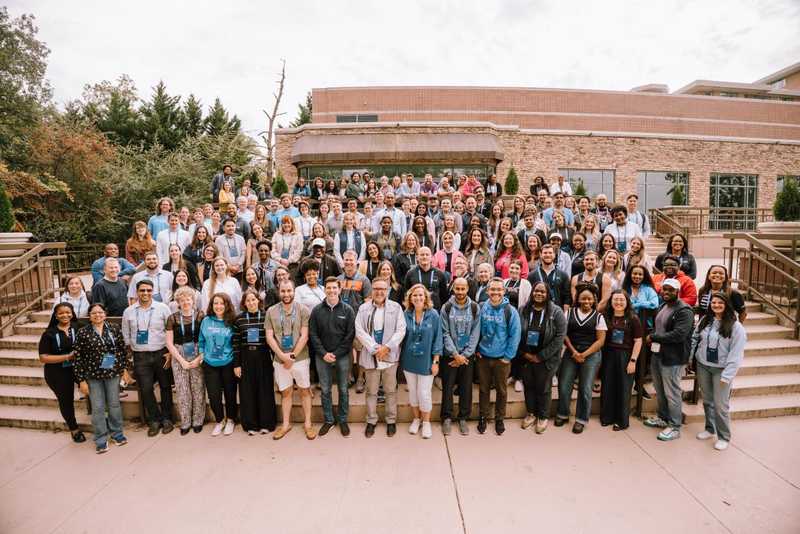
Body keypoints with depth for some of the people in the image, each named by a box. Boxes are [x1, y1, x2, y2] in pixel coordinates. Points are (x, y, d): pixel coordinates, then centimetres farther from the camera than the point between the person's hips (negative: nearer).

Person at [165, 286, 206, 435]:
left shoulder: (200, 315, -1)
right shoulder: (173, 318, 3)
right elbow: (169, 343, 3)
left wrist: (199, 358, -9)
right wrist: (182, 361, -4)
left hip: (198, 357, -1)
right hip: (179, 358, 1)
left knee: (198, 390, 1)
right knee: (182, 391, 4)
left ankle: (198, 421, 16)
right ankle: (185, 422, 18)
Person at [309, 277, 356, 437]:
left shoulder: (348, 310, -3)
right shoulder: (317, 310, 2)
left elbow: (350, 335, -6)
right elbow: (312, 334, 0)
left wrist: (336, 354, -11)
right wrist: (323, 353, -10)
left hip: (343, 356, -1)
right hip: (322, 356, 1)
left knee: (343, 389, 9)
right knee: (325, 390, 10)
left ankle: (343, 420, 24)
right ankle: (328, 420, 25)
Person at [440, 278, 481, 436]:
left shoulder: (475, 308, -2)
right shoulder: (446, 307, -4)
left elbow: (475, 334, -4)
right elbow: (445, 333, -6)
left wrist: (464, 355, -10)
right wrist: (455, 354, -12)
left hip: (468, 355, 1)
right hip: (449, 355, -1)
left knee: (466, 387, 8)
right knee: (448, 386, 5)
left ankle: (463, 418, 23)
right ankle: (447, 418, 20)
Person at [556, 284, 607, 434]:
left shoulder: (598, 317, 0)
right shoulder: (570, 313, 4)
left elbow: (600, 340, -4)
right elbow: (564, 334, 3)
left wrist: (584, 355, -11)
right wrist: (574, 352, -9)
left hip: (591, 355, -1)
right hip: (571, 353, 2)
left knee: (585, 389, 1)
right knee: (564, 385, 2)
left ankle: (581, 419, 18)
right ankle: (562, 414, 21)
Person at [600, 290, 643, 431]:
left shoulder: (633, 319, -5)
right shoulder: (606, 317, 3)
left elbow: (638, 341, -6)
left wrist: (633, 360, -11)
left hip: (625, 357, -3)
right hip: (608, 355, 3)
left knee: (623, 389, 6)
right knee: (607, 387, 9)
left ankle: (622, 421, 19)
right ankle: (607, 417, 23)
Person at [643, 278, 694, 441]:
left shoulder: (684, 311, -14)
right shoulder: (662, 307, 13)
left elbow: (679, 334, -24)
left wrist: (653, 337, -16)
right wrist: (653, 339, -2)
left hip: (672, 359, -8)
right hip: (656, 355, 8)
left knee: (672, 393, 1)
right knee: (660, 391, 19)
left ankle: (675, 427, 14)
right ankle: (663, 418, 36)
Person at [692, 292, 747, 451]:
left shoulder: (735, 326, -12)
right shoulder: (705, 320, 3)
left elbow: (736, 353, -14)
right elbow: (694, 339, 11)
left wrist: (727, 375, -17)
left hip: (721, 369, -4)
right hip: (702, 366, 4)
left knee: (720, 404, -2)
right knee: (707, 401, 15)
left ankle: (724, 437, 14)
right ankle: (710, 429, 31)